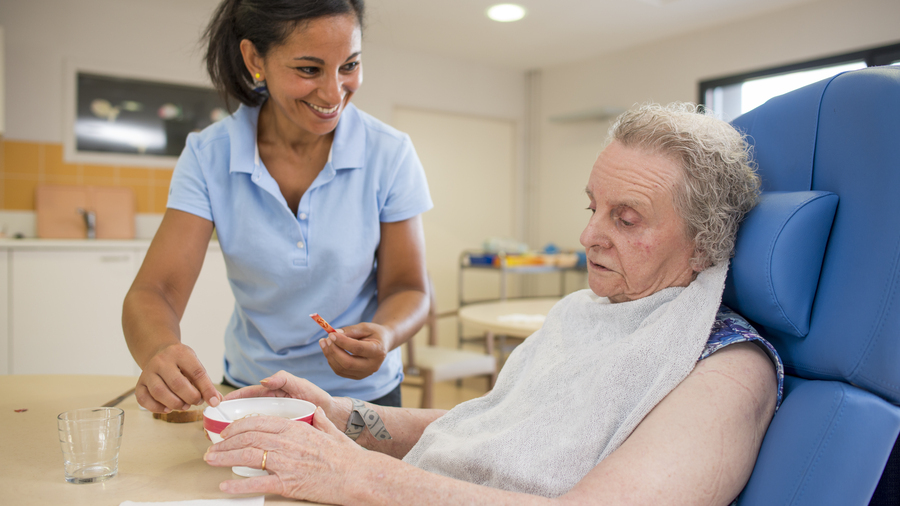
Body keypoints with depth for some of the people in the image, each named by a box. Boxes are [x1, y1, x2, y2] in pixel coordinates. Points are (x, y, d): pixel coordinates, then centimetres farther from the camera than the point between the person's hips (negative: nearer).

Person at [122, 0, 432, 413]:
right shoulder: (208, 156, -12)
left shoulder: (390, 154, -14)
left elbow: (407, 288, -8)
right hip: (248, 391, 2)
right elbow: (154, 290, -16)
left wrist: (383, 335, -30)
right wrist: (159, 350, -38)